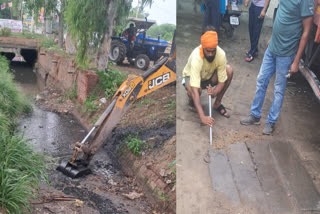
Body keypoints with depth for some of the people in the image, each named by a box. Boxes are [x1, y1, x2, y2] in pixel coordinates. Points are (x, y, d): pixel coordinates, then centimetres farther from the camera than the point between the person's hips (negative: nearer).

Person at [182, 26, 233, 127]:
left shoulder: (221, 54, -28)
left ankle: (217, 103, -5)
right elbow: (195, 89, -46)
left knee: (229, 70, -22)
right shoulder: (196, 57, -39)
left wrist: (215, 92, -42)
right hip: (191, 77, -4)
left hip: (209, 77, 4)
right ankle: (192, 100, 2)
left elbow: (222, 81, -18)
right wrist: (202, 117, -54)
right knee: (192, 89, -39)